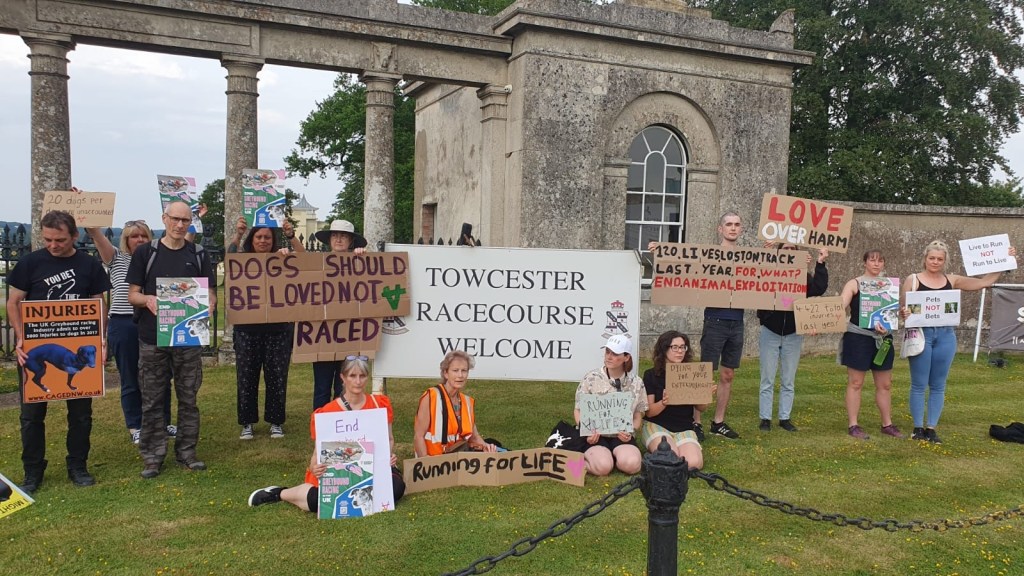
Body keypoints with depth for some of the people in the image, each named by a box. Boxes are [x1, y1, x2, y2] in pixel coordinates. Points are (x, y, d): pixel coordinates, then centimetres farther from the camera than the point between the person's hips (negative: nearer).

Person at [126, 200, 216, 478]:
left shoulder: (198, 255, 6)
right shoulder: (145, 253, 3)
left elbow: (210, 294, 8)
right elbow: (133, 294, 4)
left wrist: (208, 307, -14)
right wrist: (148, 299, -18)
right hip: (152, 338, -1)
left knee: (188, 398, 7)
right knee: (152, 400, 4)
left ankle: (186, 450, 18)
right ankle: (153, 455, 13)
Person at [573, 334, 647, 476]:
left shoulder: (636, 383, 5)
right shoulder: (591, 378, -2)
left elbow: (638, 416, 12)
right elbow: (578, 410, 5)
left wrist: (630, 431, -11)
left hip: (622, 437, 2)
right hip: (596, 436, -1)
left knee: (631, 464, -30)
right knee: (602, 467, -30)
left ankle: (616, 458, 4)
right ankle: (585, 456, 3)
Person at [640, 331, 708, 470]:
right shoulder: (651, 375, -5)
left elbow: (702, 408, 8)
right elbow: (649, 412, -8)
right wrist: (663, 402, -29)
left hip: (684, 428, 2)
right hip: (655, 425, -2)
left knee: (693, 463, -25)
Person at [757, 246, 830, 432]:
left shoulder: (803, 275, 4)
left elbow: (819, 288, -10)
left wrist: (820, 264, -15)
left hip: (793, 334, 2)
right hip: (770, 332, -2)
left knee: (789, 381, 10)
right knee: (767, 379, 3)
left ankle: (785, 418, 19)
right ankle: (765, 418, 10)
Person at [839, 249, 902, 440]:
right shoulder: (854, 284, -2)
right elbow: (839, 306, -12)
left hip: (882, 339, 5)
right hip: (858, 338, -5)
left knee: (885, 384, 12)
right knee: (855, 383, 1)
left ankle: (887, 424, 24)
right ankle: (853, 425, 8)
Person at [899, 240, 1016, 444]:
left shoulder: (952, 280, 10)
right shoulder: (912, 280, 0)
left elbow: (984, 282, 14)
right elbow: (901, 309, 0)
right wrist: (904, 312, -23)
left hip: (945, 336, 3)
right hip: (921, 334, -3)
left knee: (938, 385, 6)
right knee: (919, 385, 0)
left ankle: (931, 428, 14)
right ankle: (918, 428, 9)